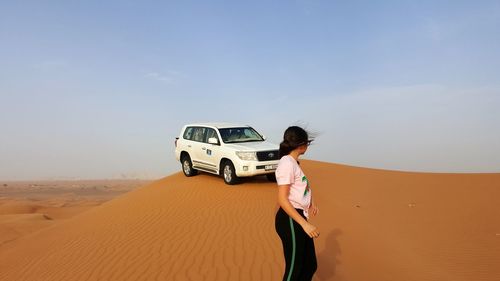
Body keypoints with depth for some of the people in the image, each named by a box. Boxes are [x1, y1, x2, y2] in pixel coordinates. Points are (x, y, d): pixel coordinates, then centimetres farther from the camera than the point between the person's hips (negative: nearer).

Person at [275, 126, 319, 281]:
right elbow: (282, 200, -24)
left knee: (310, 266, 17)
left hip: (299, 218, 10)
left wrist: (310, 201, 14)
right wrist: (305, 224, -26)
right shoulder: (287, 163, -17)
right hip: (290, 220, -10)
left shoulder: (293, 162, 11)